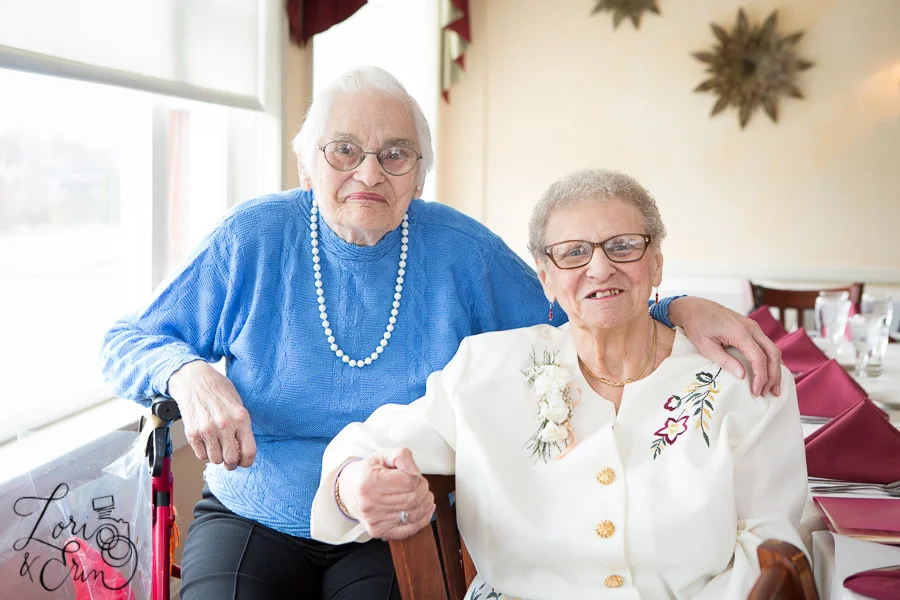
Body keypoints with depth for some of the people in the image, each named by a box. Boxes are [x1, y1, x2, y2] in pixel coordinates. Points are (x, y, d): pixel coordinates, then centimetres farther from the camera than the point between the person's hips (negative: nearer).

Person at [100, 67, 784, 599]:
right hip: (253, 521, 0)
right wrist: (188, 373, -19)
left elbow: (571, 326, 9)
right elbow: (125, 341, 4)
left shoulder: (458, 249, -2)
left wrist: (678, 310, -9)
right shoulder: (254, 239, -4)